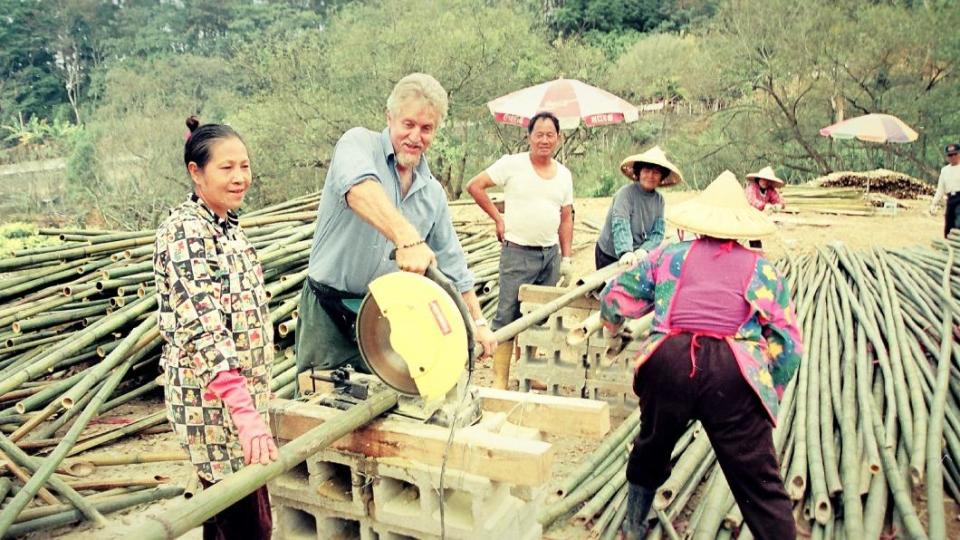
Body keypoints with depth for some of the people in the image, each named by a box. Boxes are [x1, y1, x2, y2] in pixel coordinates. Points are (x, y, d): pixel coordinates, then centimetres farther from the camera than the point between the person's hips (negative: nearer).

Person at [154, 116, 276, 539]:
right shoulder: (185, 232, -17)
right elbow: (202, 328, -27)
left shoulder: (226, 225, 11)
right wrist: (245, 410, -36)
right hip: (214, 398, -9)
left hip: (243, 390, 9)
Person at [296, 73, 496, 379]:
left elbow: (452, 263, 17)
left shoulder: (433, 193, 8)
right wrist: (408, 237, -47)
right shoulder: (360, 143, -7)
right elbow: (360, 188, -32)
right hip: (330, 315, -4)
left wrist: (478, 322, 14)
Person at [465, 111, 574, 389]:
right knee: (507, 316, -3)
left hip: (551, 254, 5)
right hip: (518, 252, -5)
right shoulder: (512, 164, -5)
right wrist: (498, 218, -5)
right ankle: (499, 380, 4)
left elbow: (566, 219, 13)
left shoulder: (564, 174, 10)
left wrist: (567, 259, 9)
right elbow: (474, 185, -4)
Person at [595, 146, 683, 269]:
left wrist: (645, 249, -25)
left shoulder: (659, 199, -1)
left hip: (637, 257, 5)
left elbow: (657, 233, -5)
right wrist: (625, 252, -46)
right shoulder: (626, 193, -18)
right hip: (610, 256, -5)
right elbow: (620, 225, -30)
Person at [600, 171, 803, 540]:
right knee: (760, 485, 4)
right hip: (734, 373, -2)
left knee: (650, 449, 27)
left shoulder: (670, 255, 21)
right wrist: (769, 392, 28)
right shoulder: (762, 269, 20)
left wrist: (612, 323, 48)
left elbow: (614, 298, 26)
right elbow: (788, 345, 15)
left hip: (668, 361, 2)